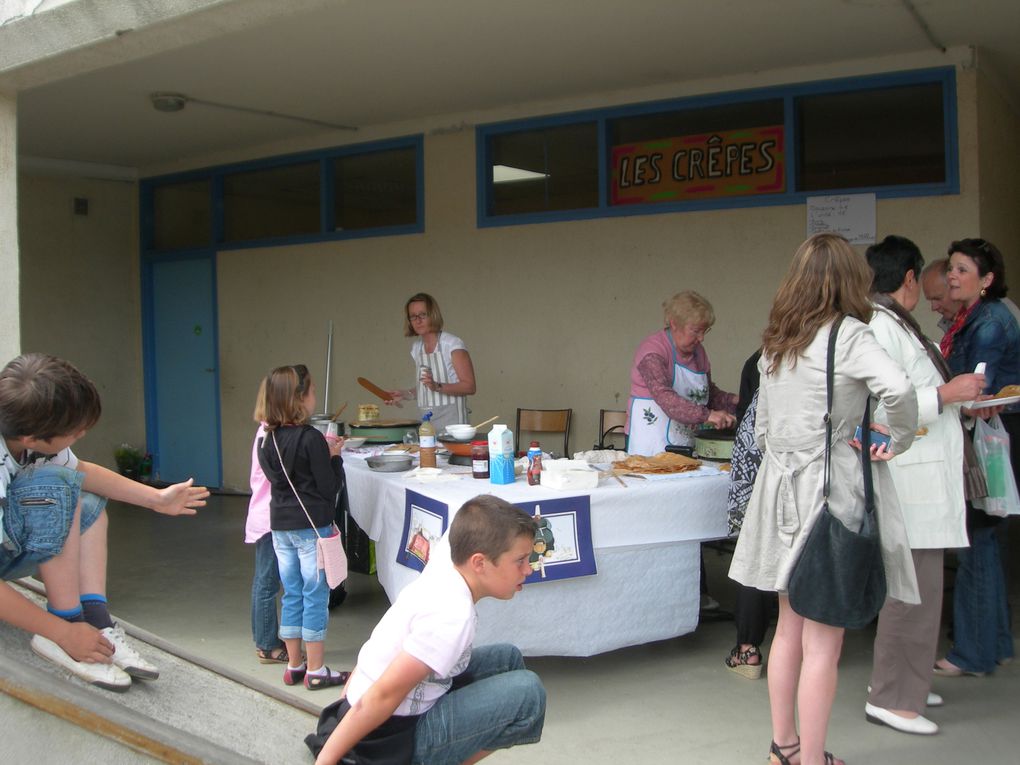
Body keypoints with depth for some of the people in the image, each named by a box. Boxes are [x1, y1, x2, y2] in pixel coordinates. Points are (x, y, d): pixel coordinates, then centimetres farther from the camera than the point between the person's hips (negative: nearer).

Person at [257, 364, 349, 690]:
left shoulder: (270, 439, 3)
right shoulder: (311, 438, -17)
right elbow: (329, 486, -14)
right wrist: (333, 456, 1)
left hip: (281, 526, 7)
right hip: (311, 526, -7)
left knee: (292, 594, 15)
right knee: (316, 595, 3)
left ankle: (294, 666, 23)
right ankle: (316, 671, 9)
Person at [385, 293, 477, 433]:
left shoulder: (453, 344, -9)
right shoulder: (416, 347, 12)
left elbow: (469, 387, -13)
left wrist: (437, 386, -24)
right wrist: (405, 394, 5)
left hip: (451, 421, -6)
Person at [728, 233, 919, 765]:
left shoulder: (774, 345, 11)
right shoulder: (848, 334, -11)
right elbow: (897, 388, -28)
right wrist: (900, 439, -12)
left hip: (782, 488, 7)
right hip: (831, 492, -7)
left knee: (790, 629, 18)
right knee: (822, 642, 0)